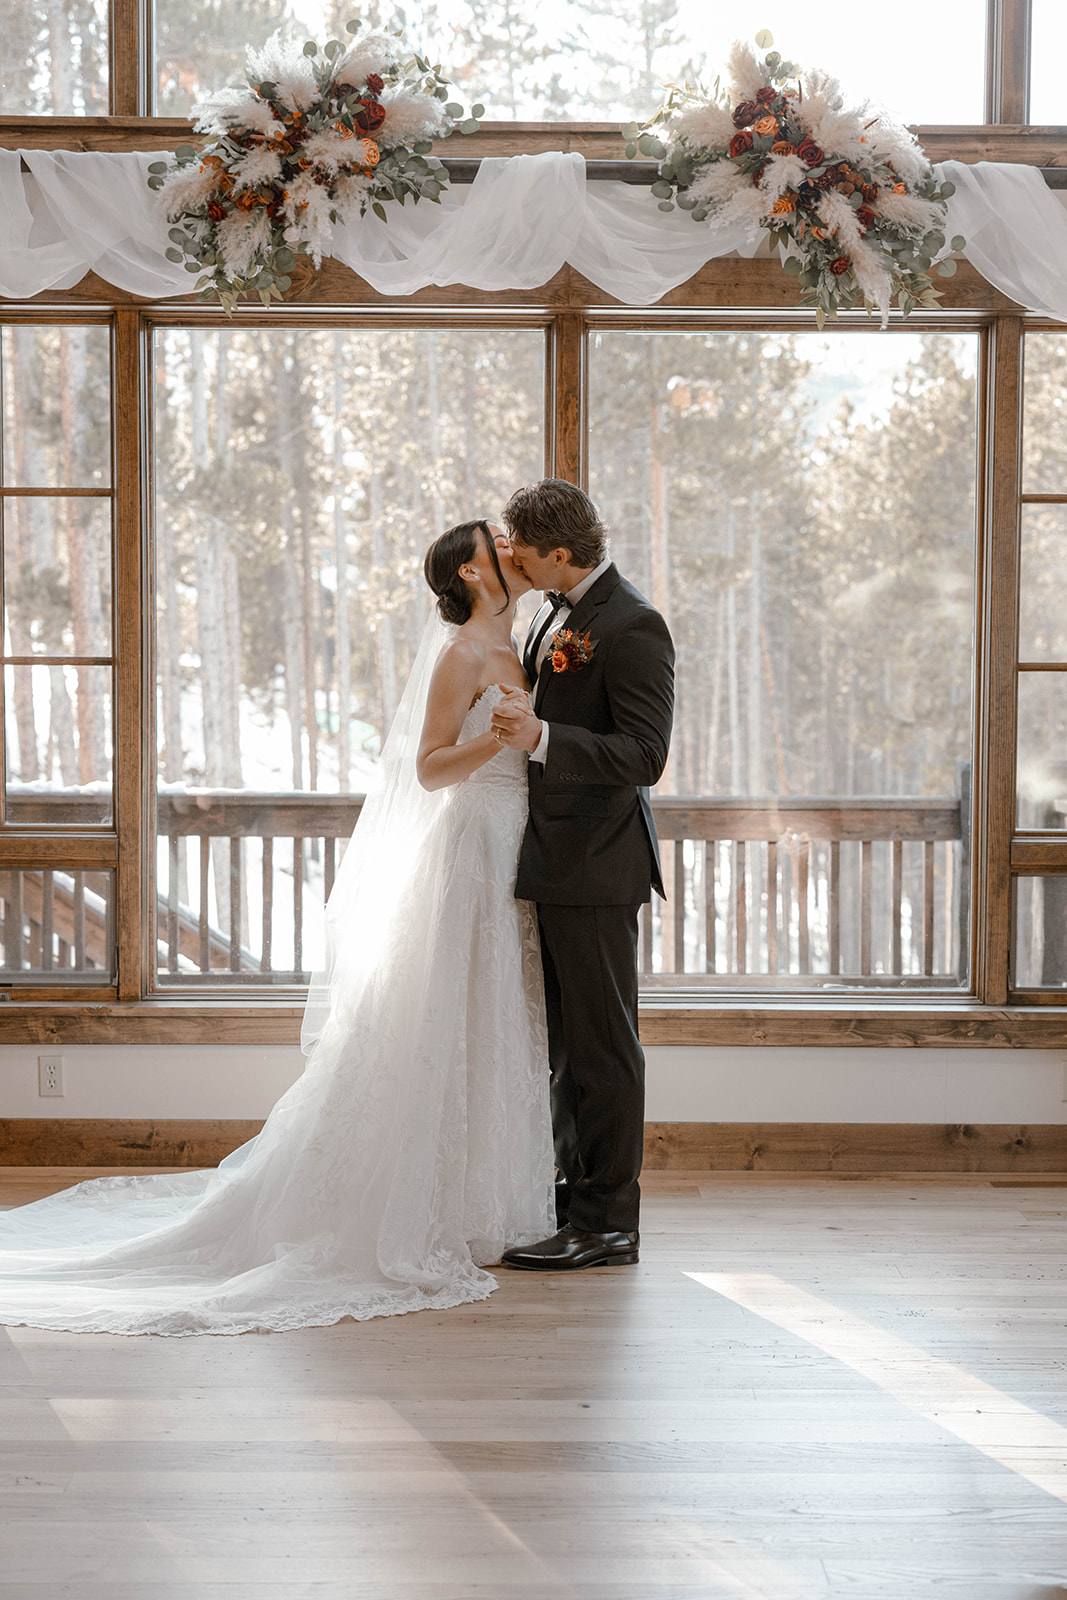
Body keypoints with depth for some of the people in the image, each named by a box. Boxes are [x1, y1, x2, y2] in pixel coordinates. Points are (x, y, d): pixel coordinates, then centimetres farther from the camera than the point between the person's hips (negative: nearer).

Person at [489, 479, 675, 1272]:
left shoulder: (632, 626, -17)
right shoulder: (557, 611, 12)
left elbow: (646, 755, -24)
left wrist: (540, 738, -31)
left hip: (598, 864, -10)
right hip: (555, 858, 10)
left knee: (601, 1045, -4)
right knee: (564, 1041, 15)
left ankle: (609, 1224, 3)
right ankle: (576, 1199, 25)